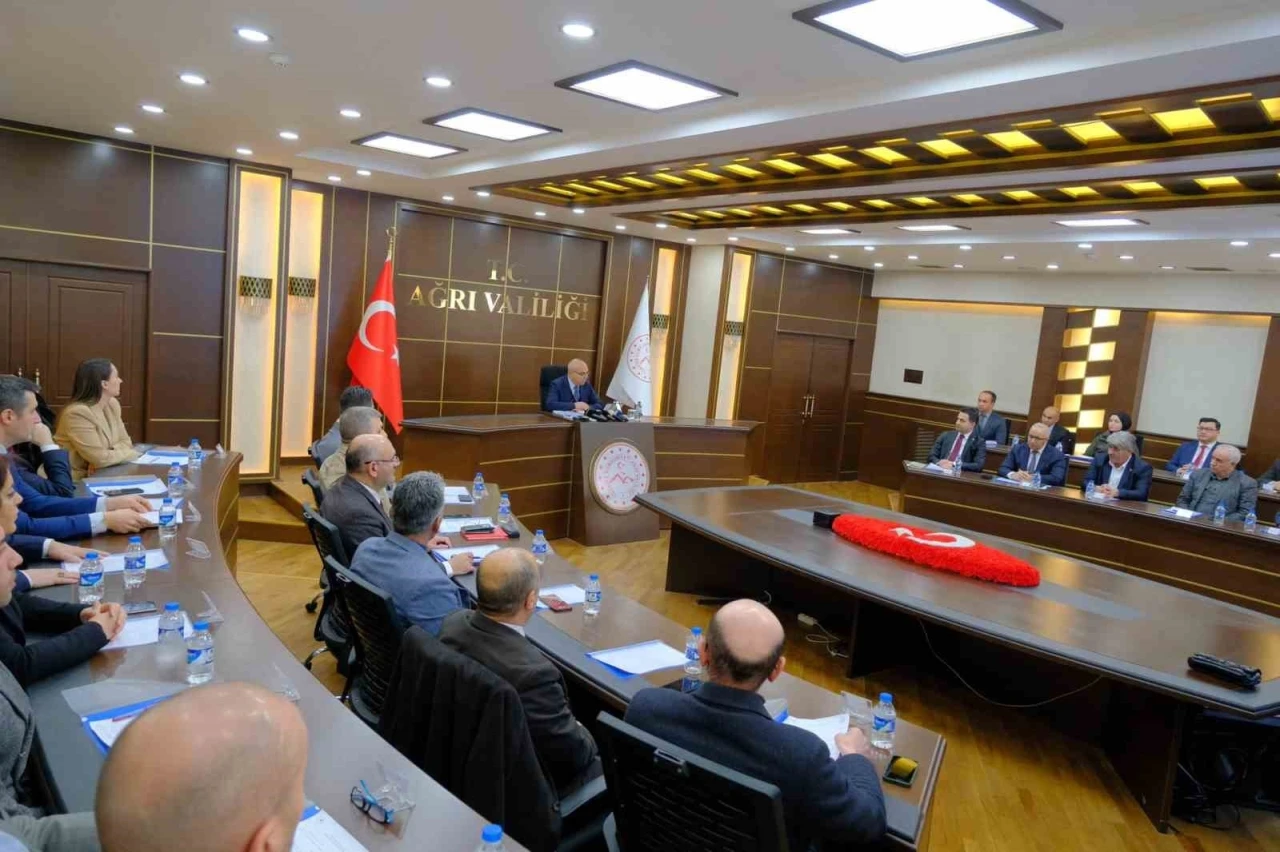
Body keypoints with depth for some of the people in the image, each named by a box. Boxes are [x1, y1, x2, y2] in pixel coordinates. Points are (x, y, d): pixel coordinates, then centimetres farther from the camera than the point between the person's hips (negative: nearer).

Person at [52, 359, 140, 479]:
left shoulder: (112, 404, 4)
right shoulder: (77, 413, -20)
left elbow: (125, 441, 6)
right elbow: (100, 459, -21)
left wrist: (105, 457, -13)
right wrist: (132, 454, -8)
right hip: (77, 480, -7)